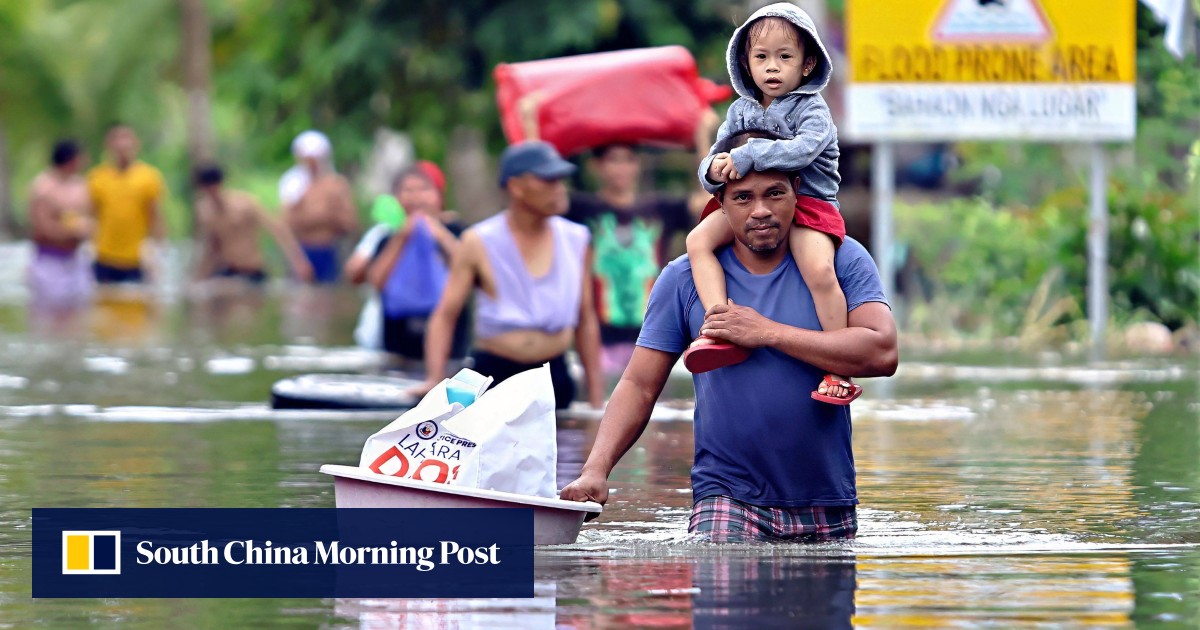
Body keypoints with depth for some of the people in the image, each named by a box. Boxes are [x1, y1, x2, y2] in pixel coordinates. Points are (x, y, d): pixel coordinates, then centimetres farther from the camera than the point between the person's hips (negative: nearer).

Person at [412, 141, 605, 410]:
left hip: (555, 377, 3)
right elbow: (445, 315, -3)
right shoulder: (479, 243, -2)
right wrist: (435, 379, -17)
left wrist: (597, 397, 11)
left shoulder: (575, 240, 7)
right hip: (495, 375, -3)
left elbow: (586, 320, 13)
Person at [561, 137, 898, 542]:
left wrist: (769, 333, -14)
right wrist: (596, 470, -13)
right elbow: (639, 386, 3)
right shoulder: (685, 279, 3)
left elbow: (882, 353, -12)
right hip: (728, 501, -1)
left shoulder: (842, 260, 2)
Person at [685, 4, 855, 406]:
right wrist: (714, 170, -16)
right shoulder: (741, 112, 12)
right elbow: (714, 161, 10)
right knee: (698, 240, -19)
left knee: (819, 271, -30)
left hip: (807, 203, -5)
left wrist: (746, 157, -32)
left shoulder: (812, 110, -4)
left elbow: (802, 150, -25)